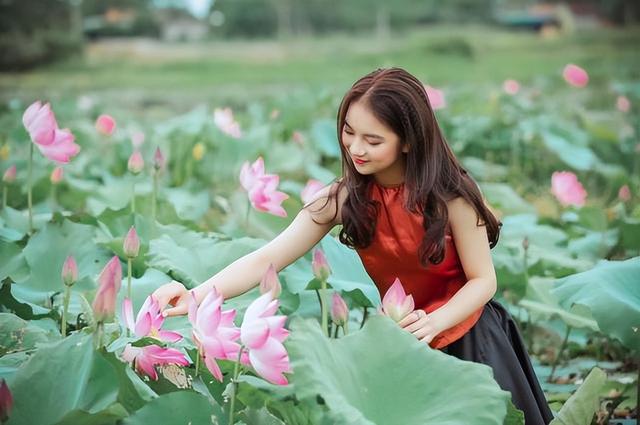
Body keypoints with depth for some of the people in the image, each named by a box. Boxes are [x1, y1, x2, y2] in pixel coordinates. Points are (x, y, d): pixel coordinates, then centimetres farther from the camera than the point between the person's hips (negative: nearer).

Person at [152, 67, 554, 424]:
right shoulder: (345, 198, -14)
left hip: (469, 340, -2)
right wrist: (196, 297, -34)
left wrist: (432, 324, -33)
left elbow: (483, 280, -14)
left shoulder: (449, 193, -22)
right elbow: (267, 259, -20)